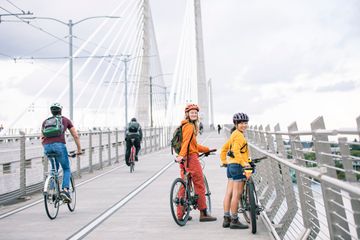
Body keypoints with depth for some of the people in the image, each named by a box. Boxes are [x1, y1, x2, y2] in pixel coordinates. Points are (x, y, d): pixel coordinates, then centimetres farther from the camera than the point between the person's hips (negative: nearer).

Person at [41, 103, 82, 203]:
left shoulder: (46, 121, 26)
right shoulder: (66, 120, 20)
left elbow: (42, 138, 21)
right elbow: (76, 136, 18)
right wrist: (79, 149, 26)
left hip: (47, 146, 3)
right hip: (59, 145, -3)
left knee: (54, 168, 27)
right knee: (66, 169, 12)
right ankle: (65, 189, -8)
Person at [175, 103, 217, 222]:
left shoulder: (186, 125, 21)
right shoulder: (190, 126, -10)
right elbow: (186, 142, -24)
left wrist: (207, 149, 28)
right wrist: (181, 155, -34)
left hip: (185, 159, 10)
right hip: (191, 158, -10)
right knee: (200, 185, -2)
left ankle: (180, 214, 15)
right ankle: (203, 213, 3)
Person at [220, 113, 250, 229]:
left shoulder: (234, 134, 19)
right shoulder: (239, 135, -12)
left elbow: (224, 148, 24)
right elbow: (236, 151, -24)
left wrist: (223, 161, 26)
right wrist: (243, 163, -29)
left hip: (230, 166, 10)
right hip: (238, 166, -10)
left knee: (229, 193, 10)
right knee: (237, 194, -5)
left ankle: (226, 219, 15)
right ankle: (234, 221, 1)